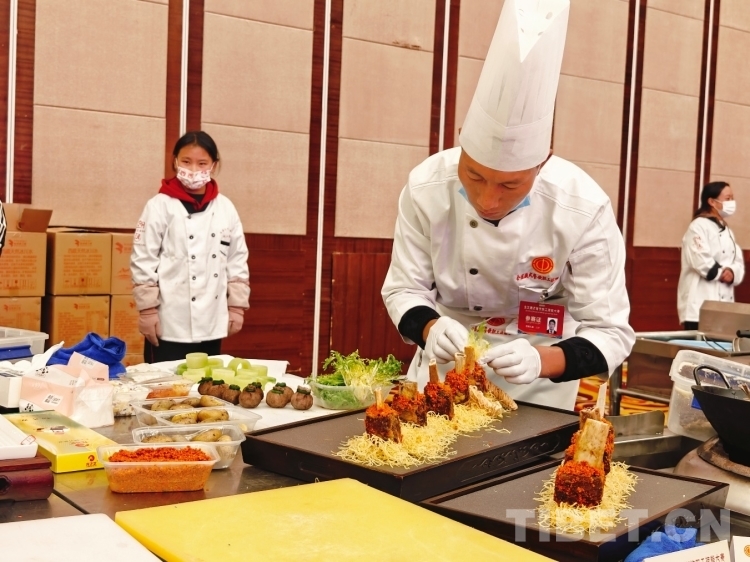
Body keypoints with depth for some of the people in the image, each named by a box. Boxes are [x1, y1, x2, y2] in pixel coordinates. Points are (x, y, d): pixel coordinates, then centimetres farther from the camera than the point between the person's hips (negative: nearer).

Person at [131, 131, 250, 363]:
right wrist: (147, 309, -8)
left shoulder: (226, 208, 6)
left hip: (212, 323, 4)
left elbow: (237, 260, 10)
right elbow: (143, 260, -5)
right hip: (170, 324, -4)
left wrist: (237, 306, 8)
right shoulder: (160, 206, -5)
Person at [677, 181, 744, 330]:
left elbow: (738, 260, 13)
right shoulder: (699, 226, -9)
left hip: (724, 301, 9)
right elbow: (700, 260, -20)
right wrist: (721, 273, -9)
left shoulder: (726, 230, 19)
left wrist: (732, 273, -8)